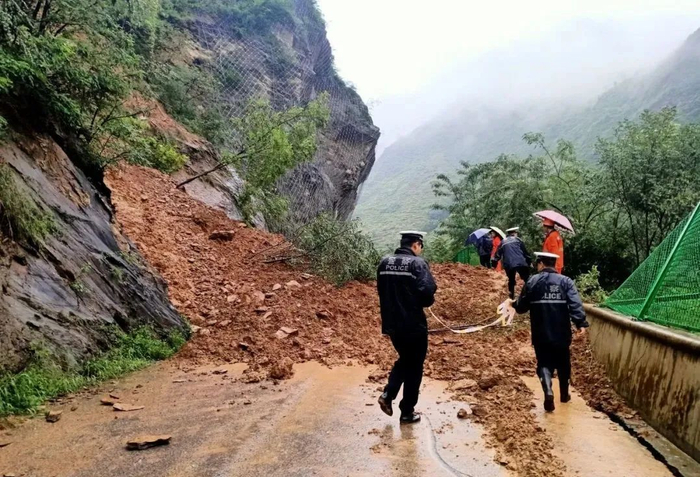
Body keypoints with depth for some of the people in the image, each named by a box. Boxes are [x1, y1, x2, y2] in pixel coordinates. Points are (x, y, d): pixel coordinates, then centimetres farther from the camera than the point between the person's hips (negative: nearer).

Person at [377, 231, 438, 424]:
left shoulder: (385, 262, 6)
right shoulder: (417, 263, -14)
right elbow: (427, 292, -23)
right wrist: (426, 302, -2)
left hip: (391, 323, 6)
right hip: (413, 324, -6)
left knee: (404, 360, 25)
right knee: (414, 367, 9)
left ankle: (387, 394, 11)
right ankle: (407, 412, 17)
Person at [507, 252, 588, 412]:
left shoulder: (532, 282, -1)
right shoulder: (566, 281, -2)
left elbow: (522, 307, 3)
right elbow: (575, 304, -16)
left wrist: (513, 304, 24)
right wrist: (581, 323, -21)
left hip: (541, 334, -1)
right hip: (561, 333, 1)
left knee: (544, 363, 5)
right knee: (563, 364, 19)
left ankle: (548, 391, -19)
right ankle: (564, 394, 33)